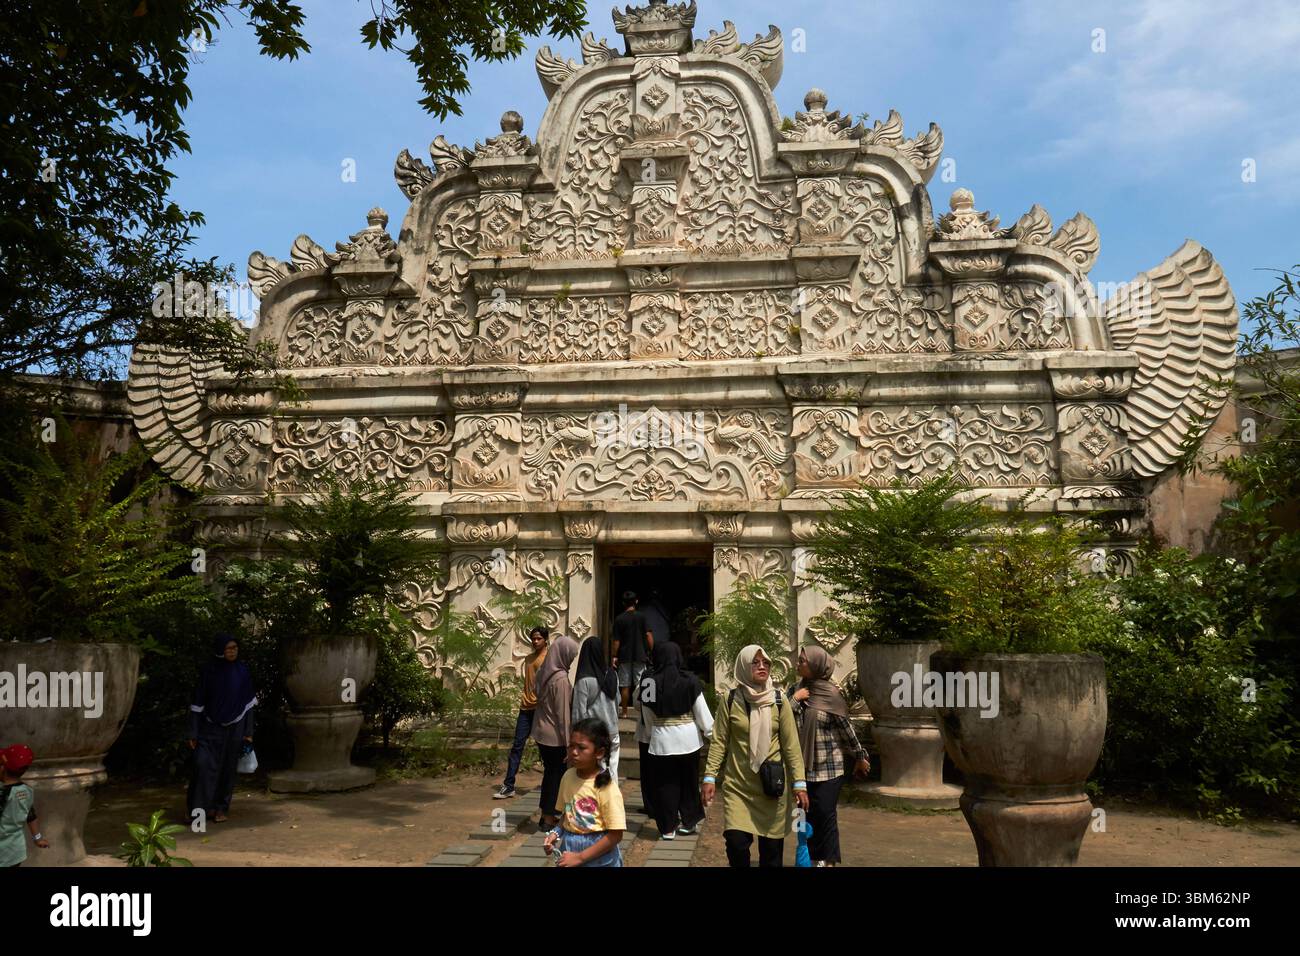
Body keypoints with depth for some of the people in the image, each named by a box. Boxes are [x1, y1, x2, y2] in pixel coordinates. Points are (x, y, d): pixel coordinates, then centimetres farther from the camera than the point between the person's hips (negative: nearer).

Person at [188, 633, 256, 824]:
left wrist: (248, 732, 1)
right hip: (210, 727, -2)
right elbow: (198, 702, -2)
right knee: (204, 765, -15)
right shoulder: (208, 670, -5)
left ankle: (221, 808, 18)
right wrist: (193, 733, -5)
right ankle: (201, 807, -4)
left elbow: (248, 702, 4)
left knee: (227, 769, 6)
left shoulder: (242, 670, 0)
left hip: (233, 729, 2)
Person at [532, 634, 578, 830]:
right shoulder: (561, 679, -21)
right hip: (555, 735, -8)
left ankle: (546, 815, 26)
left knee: (550, 772, 18)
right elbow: (563, 712, -19)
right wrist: (568, 741, -12)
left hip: (542, 732, 8)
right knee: (557, 775, 4)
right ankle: (549, 818, 11)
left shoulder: (543, 673, 4)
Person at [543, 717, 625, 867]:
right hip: (569, 849, 4)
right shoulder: (568, 776, -4)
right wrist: (556, 833, -7)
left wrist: (580, 857, -19)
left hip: (598, 857, -4)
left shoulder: (606, 787, -20)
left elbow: (615, 835, -19)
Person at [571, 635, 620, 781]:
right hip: (612, 731, 5)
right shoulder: (612, 674, -1)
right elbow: (617, 701, 8)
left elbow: (579, 712, -13)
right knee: (612, 770, 11)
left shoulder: (584, 680, -16)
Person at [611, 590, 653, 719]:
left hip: (624, 656, 1)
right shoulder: (641, 616, -3)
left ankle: (624, 711, 16)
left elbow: (616, 641, -1)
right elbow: (649, 635, -8)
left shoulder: (619, 619, -1)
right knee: (640, 685, 1)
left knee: (625, 685, 9)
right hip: (640, 655, -1)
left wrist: (614, 656, 6)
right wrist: (651, 651, 1)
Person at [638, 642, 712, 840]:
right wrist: (710, 731, 11)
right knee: (689, 781, 17)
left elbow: (645, 715, 1)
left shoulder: (649, 682, -9)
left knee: (665, 783, 9)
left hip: (662, 740, -1)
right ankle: (689, 822, 27)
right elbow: (701, 711, -4)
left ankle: (668, 827, 12)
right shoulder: (689, 680, -10)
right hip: (688, 738, 1)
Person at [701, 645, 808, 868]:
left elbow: (791, 745, -1)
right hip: (737, 785, -1)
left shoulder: (779, 702, 0)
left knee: (771, 845, 6)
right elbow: (719, 742, 0)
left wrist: (799, 783, -5)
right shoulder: (729, 701, -2)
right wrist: (709, 776, -7)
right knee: (736, 842, -10)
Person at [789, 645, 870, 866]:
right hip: (804, 765, 4)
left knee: (825, 813, -2)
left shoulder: (831, 694, -10)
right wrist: (795, 699, -12)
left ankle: (828, 859, 12)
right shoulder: (795, 690, 3)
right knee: (808, 813, 9)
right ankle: (813, 857, 22)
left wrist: (860, 756, 5)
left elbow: (846, 728, -2)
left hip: (829, 766, -4)